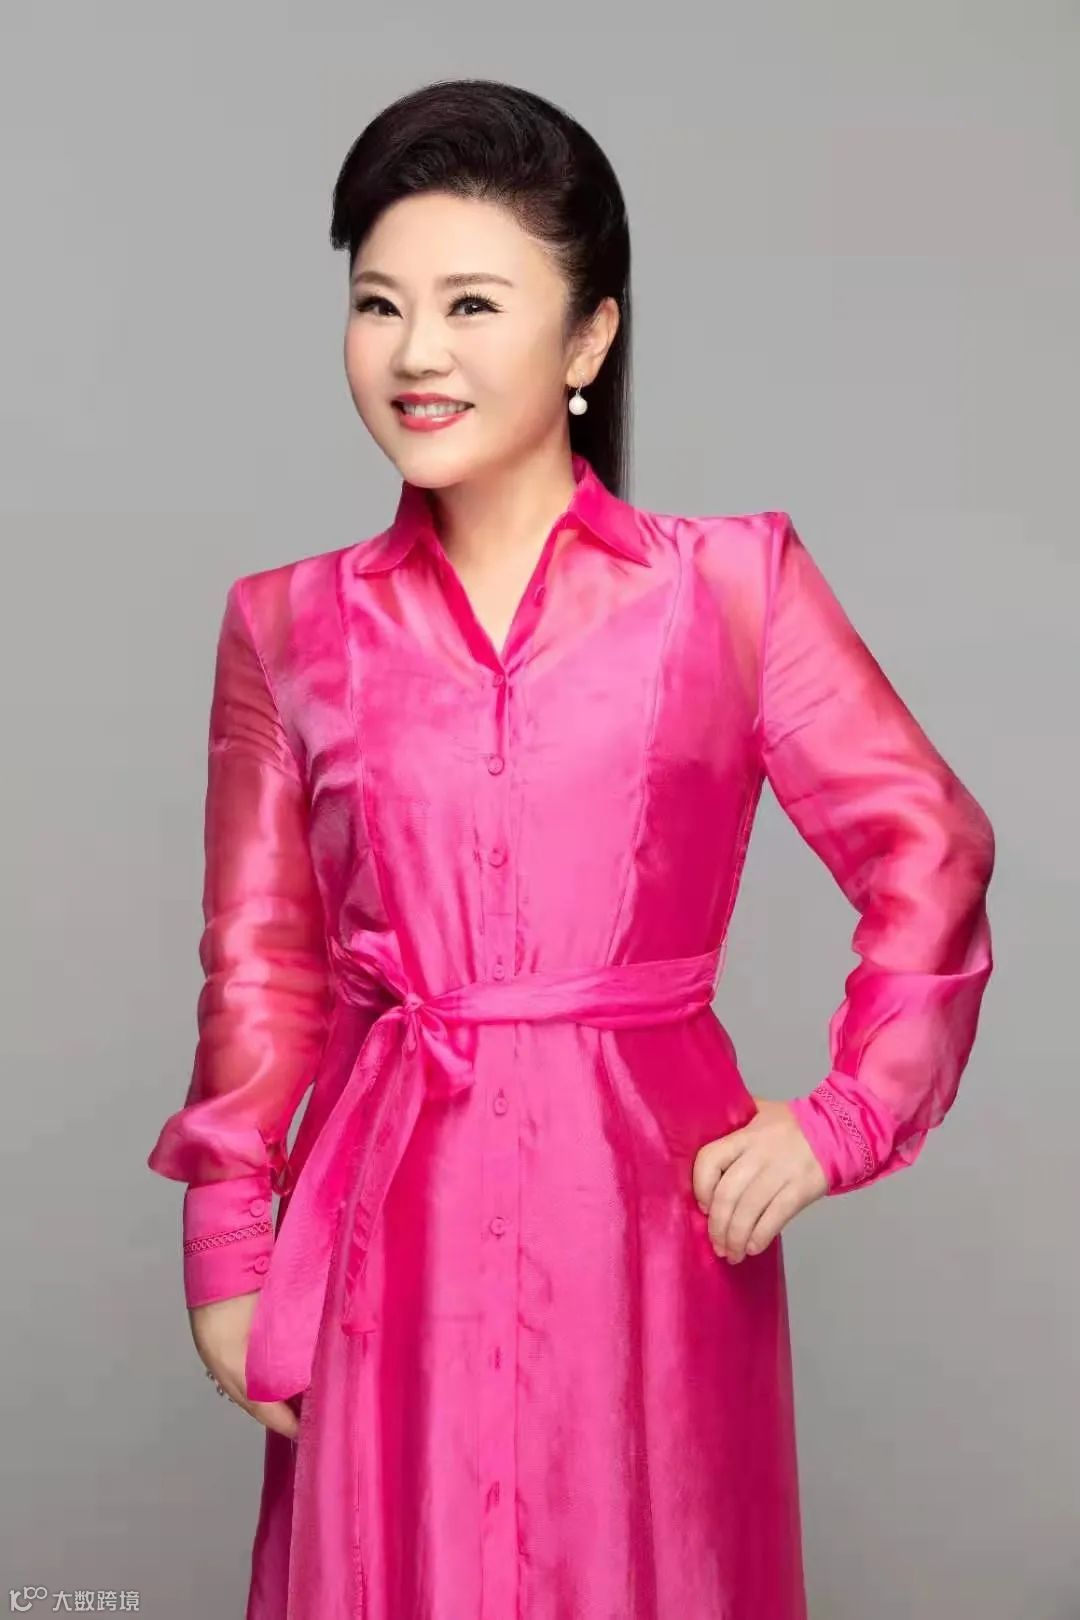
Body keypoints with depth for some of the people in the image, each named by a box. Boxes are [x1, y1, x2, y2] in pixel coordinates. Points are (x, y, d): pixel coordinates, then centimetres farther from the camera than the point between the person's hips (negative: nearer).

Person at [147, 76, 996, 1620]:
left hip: (648, 1205, -1)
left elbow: (928, 856, 2)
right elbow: (262, 962, 7)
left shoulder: (734, 584, -1)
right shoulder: (289, 626, 4)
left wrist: (843, 1116, -5)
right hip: (388, 1218, 2)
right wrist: (226, 1249, 4)